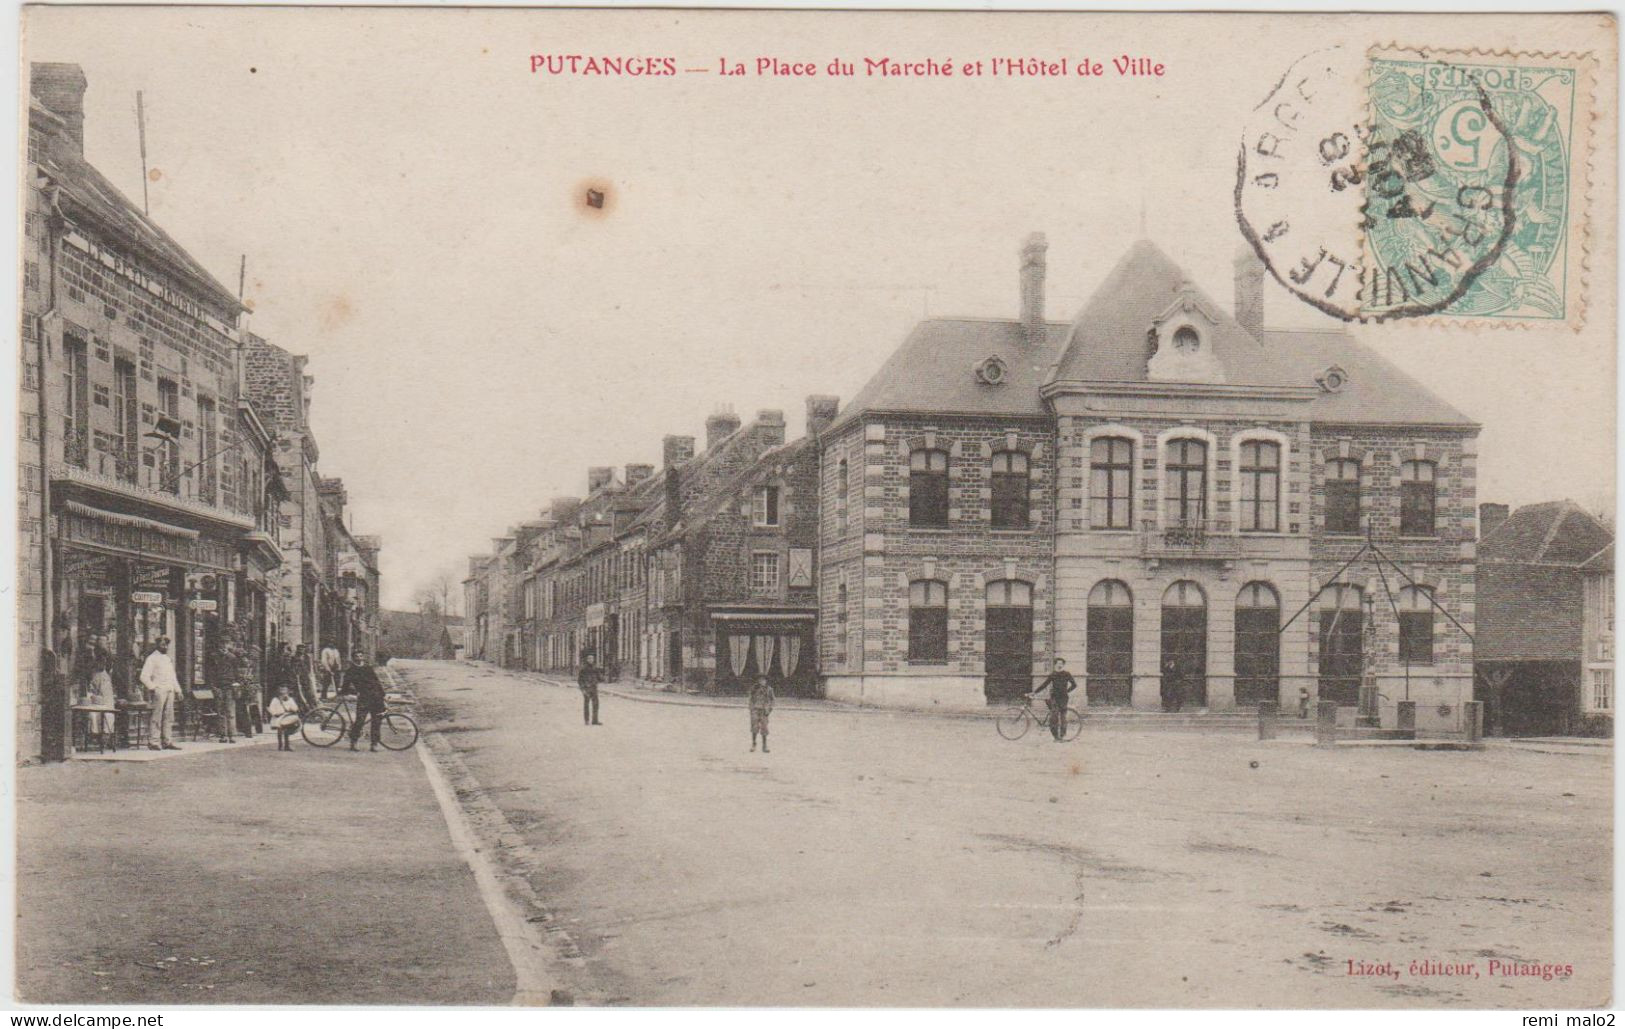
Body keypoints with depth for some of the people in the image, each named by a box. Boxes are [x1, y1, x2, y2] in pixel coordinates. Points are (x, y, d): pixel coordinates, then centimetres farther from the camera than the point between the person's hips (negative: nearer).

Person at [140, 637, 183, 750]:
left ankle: (166, 741, 9)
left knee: (167, 717, 6)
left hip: (169, 691, 7)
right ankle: (154, 742, -8)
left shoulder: (168, 659, 22)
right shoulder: (152, 658, -1)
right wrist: (152, 688, -14)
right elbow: (144, 676, -9)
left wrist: (177, 690, 19)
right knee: (157, 717, -9)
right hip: (159, 691, -7)